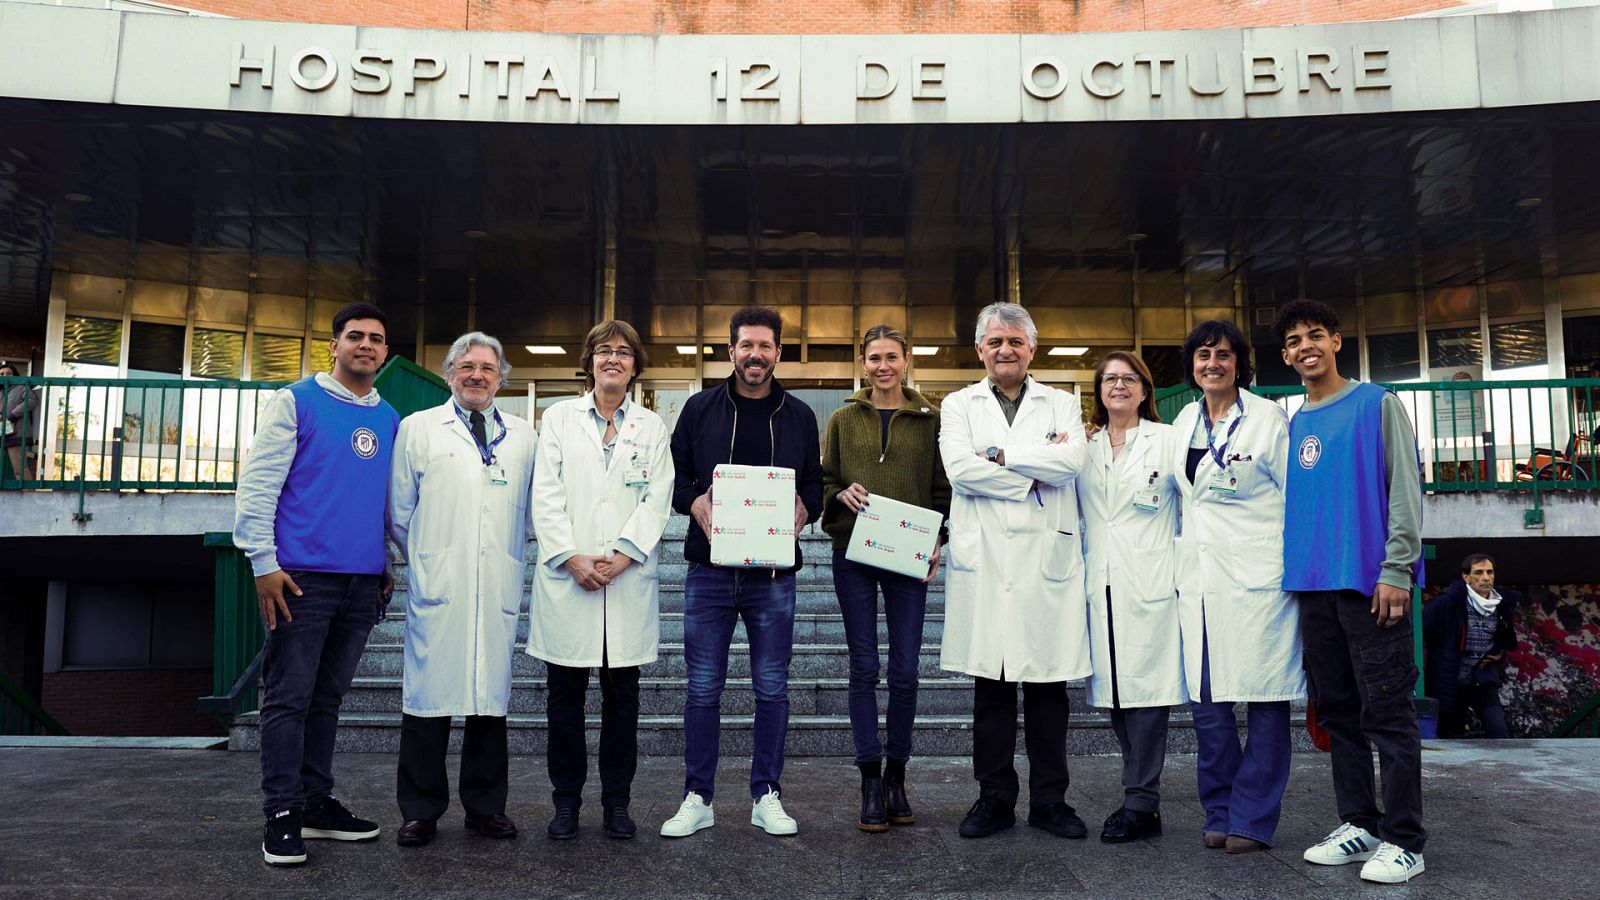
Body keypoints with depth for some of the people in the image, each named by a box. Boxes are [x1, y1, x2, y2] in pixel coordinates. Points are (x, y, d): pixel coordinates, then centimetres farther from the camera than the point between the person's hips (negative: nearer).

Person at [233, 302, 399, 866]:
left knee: (328, 697, 13)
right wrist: (263, 563, -11)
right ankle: (282, 814, 8)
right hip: (303, 575, -5)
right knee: (289, 698, 0)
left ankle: (316, 802, 22)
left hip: (364, 580, 5)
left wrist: (392, 567, 16)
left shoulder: (391, 420, 14)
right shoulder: (296, 401, -2)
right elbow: (257, 484, -6)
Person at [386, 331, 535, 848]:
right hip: (437, 589, -2)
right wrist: (424, 558, 11)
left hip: (499, 589, 2)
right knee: (429, 695, -1)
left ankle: (486, 807, 15)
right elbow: (399, 510, 10)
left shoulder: (522, 435, 14)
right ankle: (421, 811, 10)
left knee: (491, 694, 5)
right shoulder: (418, 428, 9)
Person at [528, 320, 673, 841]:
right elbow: (546, 496, 2)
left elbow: (657, 500, 2)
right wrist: (571, 558, -10)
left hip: (628, 580, 1)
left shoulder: (651, 427, 11)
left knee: (622, 695, 5)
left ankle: (617, 802, 16)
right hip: (566, 578, 0)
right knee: (564, 696, 4)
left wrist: (621, 557, -11)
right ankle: (566, 802, 16)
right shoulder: (560, 417, 9)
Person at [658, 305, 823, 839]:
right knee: (703, 688, 4)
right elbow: (674, 476, 8)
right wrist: (696, 503, -11)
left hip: (774, 572, 1)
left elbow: (815, 484, 12)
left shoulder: (799, 416, 10)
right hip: (709, 569, -1)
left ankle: (766, 796, 20)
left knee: (772, 689, 7)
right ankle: (697, 798, 17)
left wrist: (803, 508, -9)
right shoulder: (700, 409, 7)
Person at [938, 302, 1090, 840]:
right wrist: (1033, 477, -6)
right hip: (985, 559, 0)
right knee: (991, 684, 4)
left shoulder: (1062, 405, 14)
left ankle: (1049, 800, 16)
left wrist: (1001, 454, -6)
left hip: (1048, 556, 0)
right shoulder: (959, 405, 12)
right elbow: (959, 469, -6)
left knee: (1048, 684, 3)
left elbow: (1071, 461, -6)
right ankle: (995, 798, 15)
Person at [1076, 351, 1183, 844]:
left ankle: (1140, 803, 1)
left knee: (1146, 688, -6)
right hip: (1101, 584, 5)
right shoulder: (1085, 447, 15)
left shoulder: (1167, 439, 3)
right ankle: (1144, 798, 17)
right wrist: (1083, 570, 10)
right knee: (1115, 691, 6)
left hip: (1150, 581, -4)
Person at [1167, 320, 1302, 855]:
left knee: (1264, 699, 0)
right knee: (1205, 700, 5)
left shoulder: (1268, 418, -2)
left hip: (1257, 575, -5)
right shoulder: (1184, 422, 14)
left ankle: (1252, 820, 10)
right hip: (1199, 579, 5)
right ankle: (1219, 815, 19)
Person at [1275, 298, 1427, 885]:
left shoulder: (1376, 404, 0)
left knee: (1386, 710, -3)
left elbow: (1404, 489, -6)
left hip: (1370, 581, -6)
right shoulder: (1293, 425, 15)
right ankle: (1358, 824, 21)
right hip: (1314, 584, 6)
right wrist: (1293, 571, 9)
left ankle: (1402, 840, 5)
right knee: (1336, 710, 10)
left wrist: (1396, 570, -13)